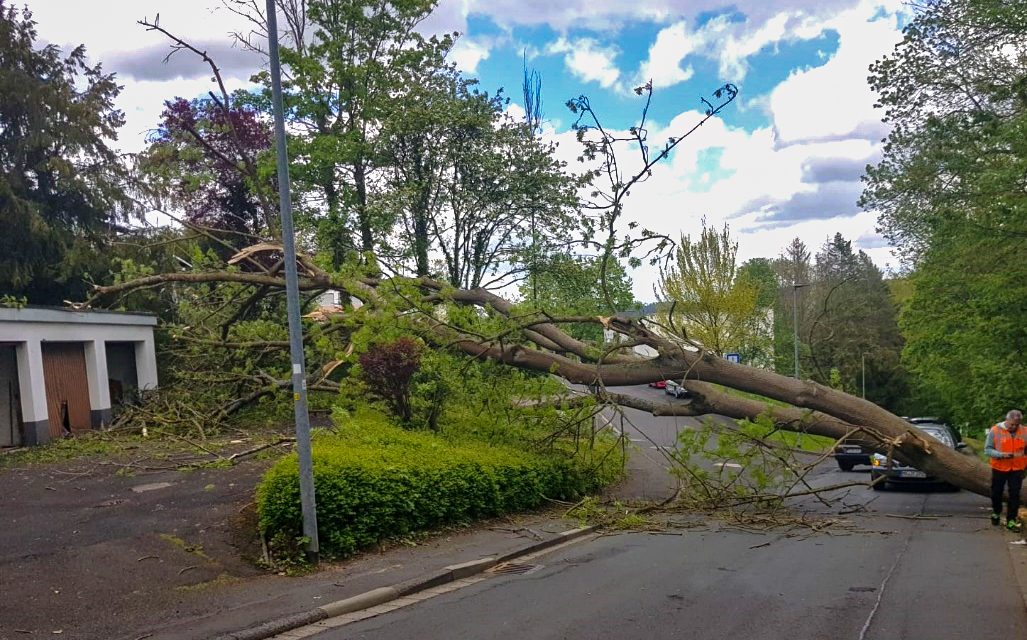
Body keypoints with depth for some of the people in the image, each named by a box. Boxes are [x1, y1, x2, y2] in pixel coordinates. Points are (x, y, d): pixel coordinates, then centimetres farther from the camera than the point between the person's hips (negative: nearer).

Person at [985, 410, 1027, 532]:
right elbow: (987, 449, -9)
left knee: (1014, 495, -1)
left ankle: (1011, 520, 7)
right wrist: (1002, 455, -25)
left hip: (1017, 469, 1)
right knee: (996, 493, 13)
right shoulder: (995, 431, -11)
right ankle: (996, 513, 36)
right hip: (999, 468, -1)